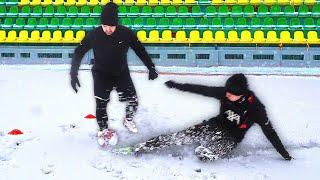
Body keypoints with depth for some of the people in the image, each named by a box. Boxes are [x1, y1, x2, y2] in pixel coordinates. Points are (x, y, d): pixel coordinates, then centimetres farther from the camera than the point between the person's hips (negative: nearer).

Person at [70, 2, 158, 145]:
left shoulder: (126, 34, -20)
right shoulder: (93, 35, -22)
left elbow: (140, 50, -7)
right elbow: (79, 52, -13)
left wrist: (151, 68, -6)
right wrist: (74, 74, -18)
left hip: (122, 73, 2)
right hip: (101, 75, -1)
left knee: (133, 101, 1)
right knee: (101, 104, -5)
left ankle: (128, 120, 32)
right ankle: (104, 130, 18)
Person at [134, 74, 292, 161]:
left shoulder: (255, 107, -24)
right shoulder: (224, 93, -15)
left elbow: (269, 131, -18)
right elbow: (201, 89, -7)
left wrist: (284, 153, -16)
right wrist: (176, 85, -2)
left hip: (230, 139, -3)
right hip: (214, 125, 3)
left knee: (201, 154, -36)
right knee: (176, 138, -10)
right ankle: (138, 149, -6)